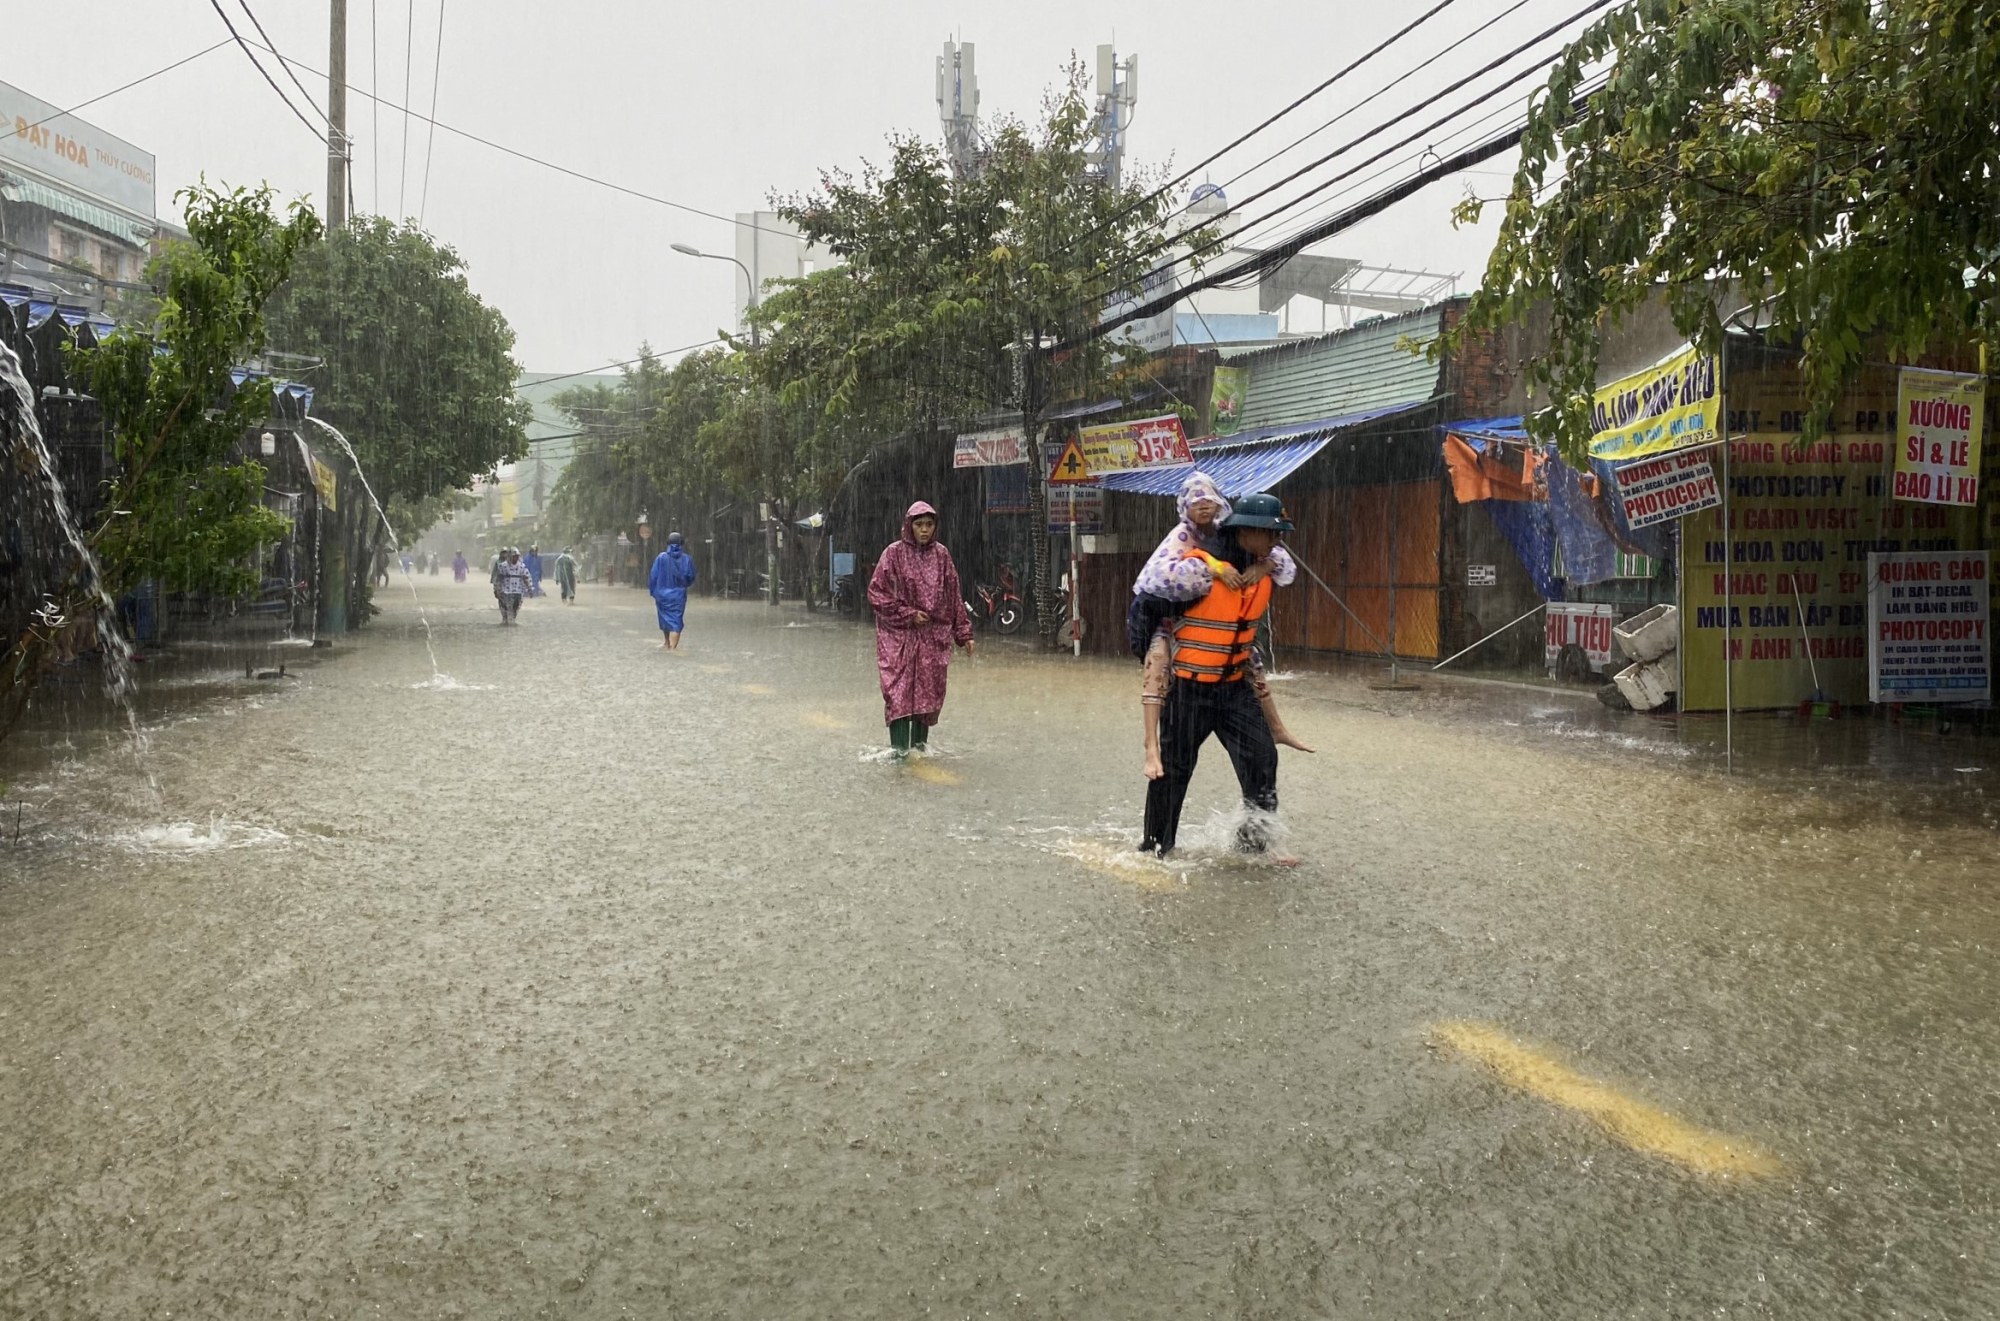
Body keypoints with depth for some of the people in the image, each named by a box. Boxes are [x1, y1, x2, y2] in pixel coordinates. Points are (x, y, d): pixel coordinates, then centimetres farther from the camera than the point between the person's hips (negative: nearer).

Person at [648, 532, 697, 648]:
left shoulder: (661, 557, -9)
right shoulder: (687, 559, -7)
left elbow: (654, 576, -6)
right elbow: (691, 578, 0)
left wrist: (653, 592, 7)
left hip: (662, 594, 1)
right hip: (679, 595, -1)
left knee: (665, 618, 21)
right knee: (676, 622, -1)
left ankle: (667, 642, 41)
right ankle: (672, 648, -14)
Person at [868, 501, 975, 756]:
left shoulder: (941, 554, 7)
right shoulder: (894, 553, -3)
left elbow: (954, 596, 11)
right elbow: (876, 593, -4)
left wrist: (963, 633, 9)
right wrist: (908, 615, -10)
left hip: (934, 637, 3)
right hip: (900, 636, -3)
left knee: (930, 690, 4)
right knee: (899, 690, -9)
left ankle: (920, 742, 15)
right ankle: (900, 748, -8)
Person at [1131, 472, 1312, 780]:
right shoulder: (1181, 536, -21)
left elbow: (1279, 556, -5)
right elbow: (1162, 573, -41)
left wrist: (1264, 564, -29)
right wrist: (1214, 569, -45)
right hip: (1166, 615, -7)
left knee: (1250, 656, 14)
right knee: (1157, 658, -35)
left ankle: (1276, 728, 34)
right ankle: (1151, 748, -40)